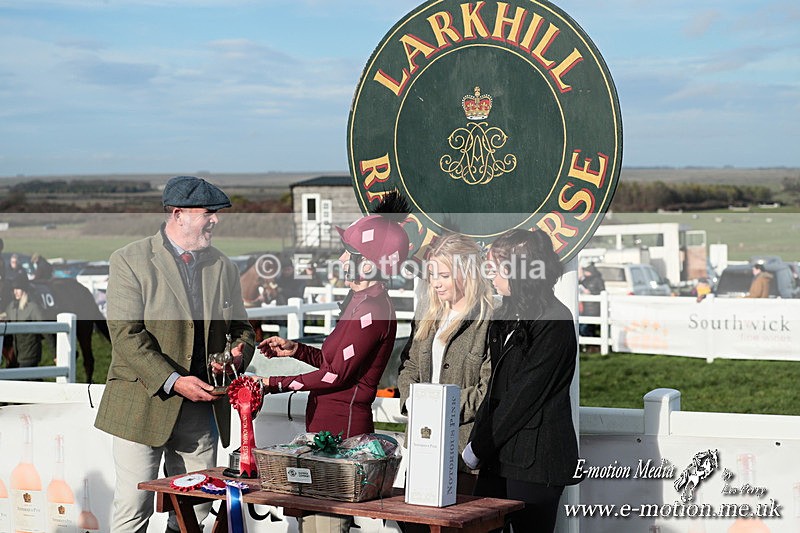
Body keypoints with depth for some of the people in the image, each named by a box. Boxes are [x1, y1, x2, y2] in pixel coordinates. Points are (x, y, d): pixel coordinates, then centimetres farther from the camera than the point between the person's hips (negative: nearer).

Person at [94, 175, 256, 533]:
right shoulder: (129, 261, -5)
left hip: (201, 408, 5)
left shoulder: (223, 268, 11)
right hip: (143, 406, -4)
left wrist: (240, 353, -5)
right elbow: (126, 334, -13)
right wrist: (173, 381, -21)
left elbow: (241, 327, 19)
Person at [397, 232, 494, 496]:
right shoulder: (429, 318, 16)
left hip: (465, 446, -7)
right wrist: (411, 400, 1)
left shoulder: (488, 321, -11)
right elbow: (409, 368, 21)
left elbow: (489, 391, -15)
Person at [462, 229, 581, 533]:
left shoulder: (554, 320, -13)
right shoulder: (504, 317, 15)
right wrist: (476, 441, 5)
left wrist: (479, 448, -11)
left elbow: (526, 394, -15)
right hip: (499, 456, 8)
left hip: (536, 459, -8)